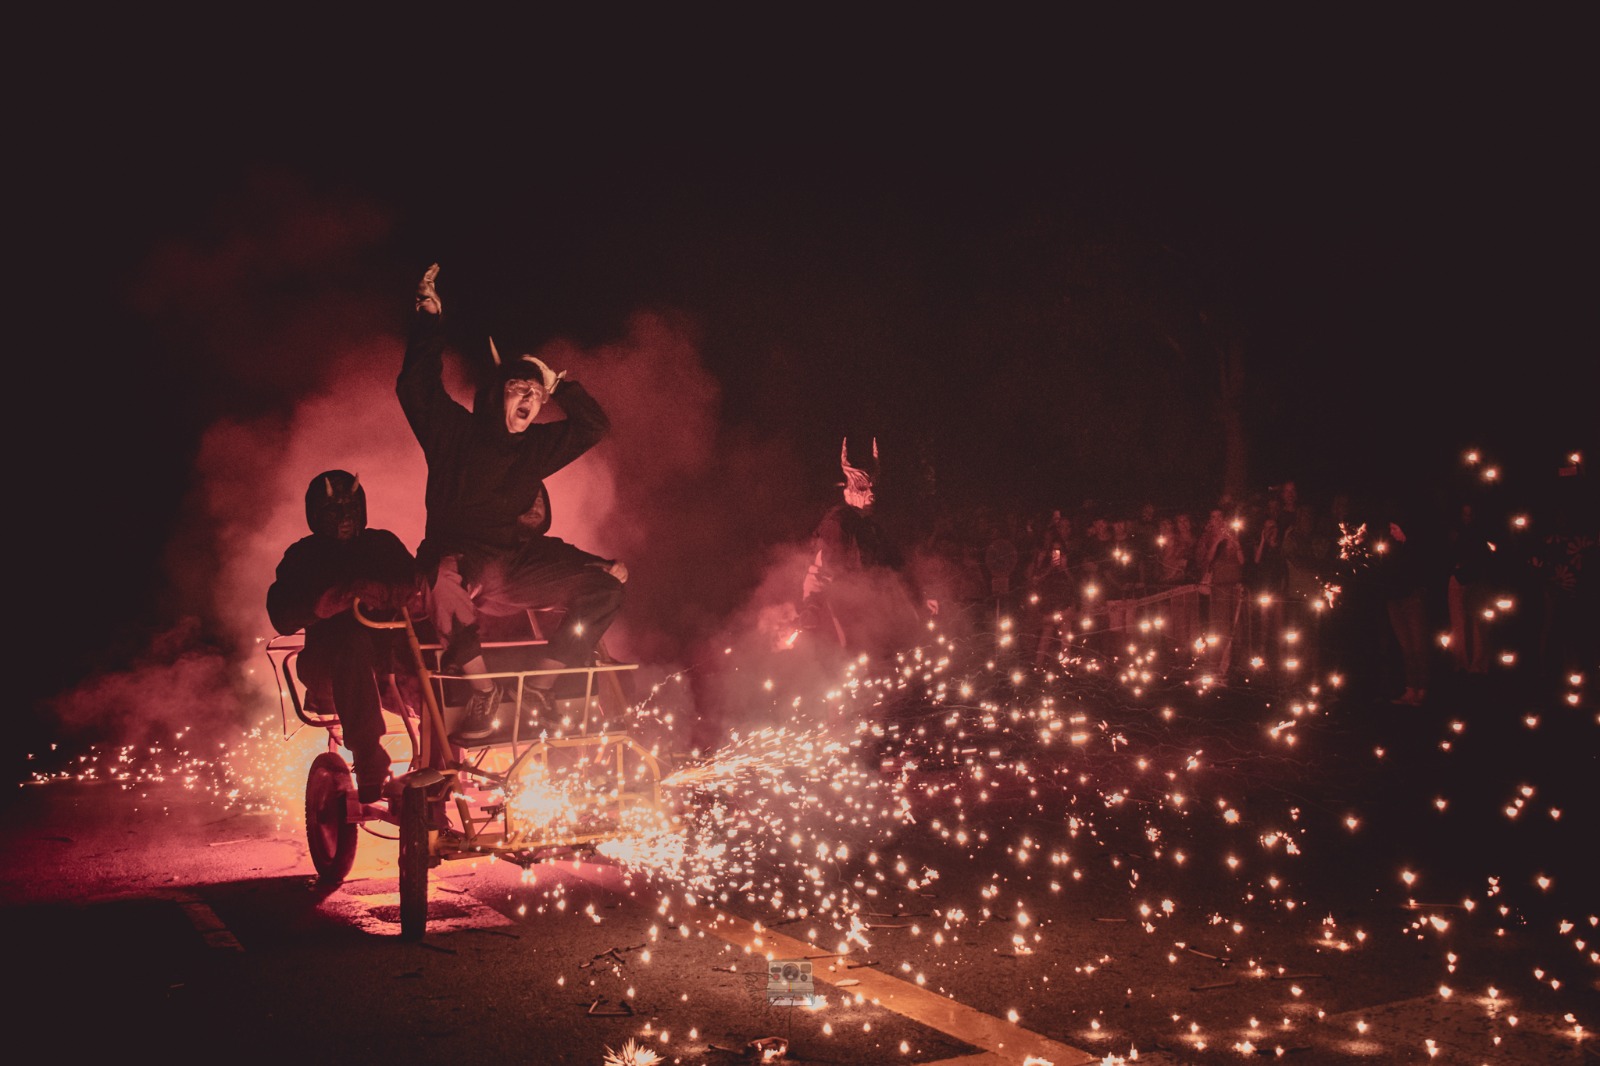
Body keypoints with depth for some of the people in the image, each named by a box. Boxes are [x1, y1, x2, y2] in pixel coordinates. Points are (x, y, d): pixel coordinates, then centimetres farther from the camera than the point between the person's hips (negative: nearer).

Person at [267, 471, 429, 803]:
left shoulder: (383, 544, 15)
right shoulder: (303, 555, 12)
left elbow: (420, 595, -2)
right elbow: (282, 617, -4)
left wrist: (382, 593, -25)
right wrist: (325, 603, -24)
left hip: (387, 653, 2)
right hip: (328, 663, -2)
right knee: (354, 640, -38)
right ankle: (370, 772, -41)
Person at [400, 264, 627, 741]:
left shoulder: (538, 445, 18)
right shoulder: (455, 430, 8)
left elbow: (595, 425, 20)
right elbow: (417, 387, 2)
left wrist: (559, 384, 11)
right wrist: (430, 319, 1)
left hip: (521, 567, 4)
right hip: (461, 562, -4)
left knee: (606, 583, -17)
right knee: (440, 578, -42)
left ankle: (540, 686, -12)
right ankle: (482, 687, -23)